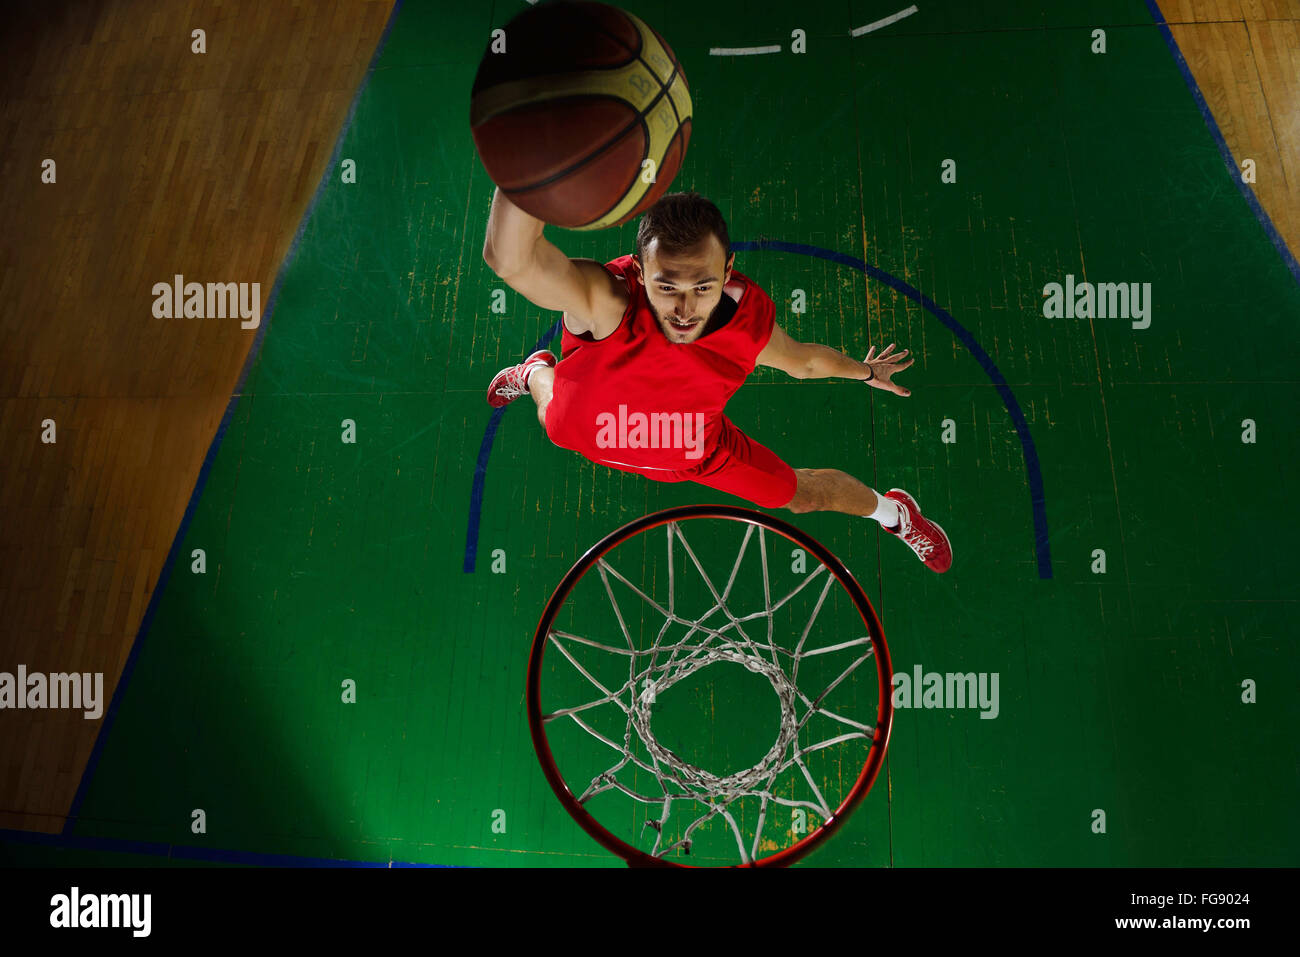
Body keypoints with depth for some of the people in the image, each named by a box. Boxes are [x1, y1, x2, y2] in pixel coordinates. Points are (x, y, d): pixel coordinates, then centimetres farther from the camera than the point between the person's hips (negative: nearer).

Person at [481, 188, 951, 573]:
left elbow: (804, 360, -6)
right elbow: (510, 259, -71)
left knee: (803, 494, 15)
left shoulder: (749, 321, -34)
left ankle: (892, 510, 48)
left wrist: (865, 371, 12)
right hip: (585, 432, -1)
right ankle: (537, 371, 72)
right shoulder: (608, 302, -47)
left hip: (698, 449, 1)